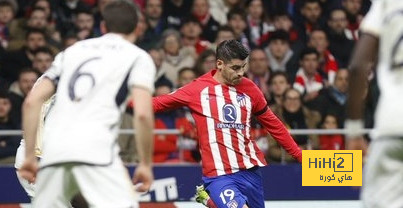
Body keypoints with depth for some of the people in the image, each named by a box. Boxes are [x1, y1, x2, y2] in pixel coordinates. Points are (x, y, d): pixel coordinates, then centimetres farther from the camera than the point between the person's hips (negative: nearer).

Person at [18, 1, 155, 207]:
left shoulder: (72, 50, 25)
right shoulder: (138, 57, 12)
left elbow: (31, 101, 16)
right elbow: (143, 113, -3)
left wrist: (29, 155, 18)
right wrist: (145, 164, 6)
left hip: (53, 150, 5)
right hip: (95, 149, -5)